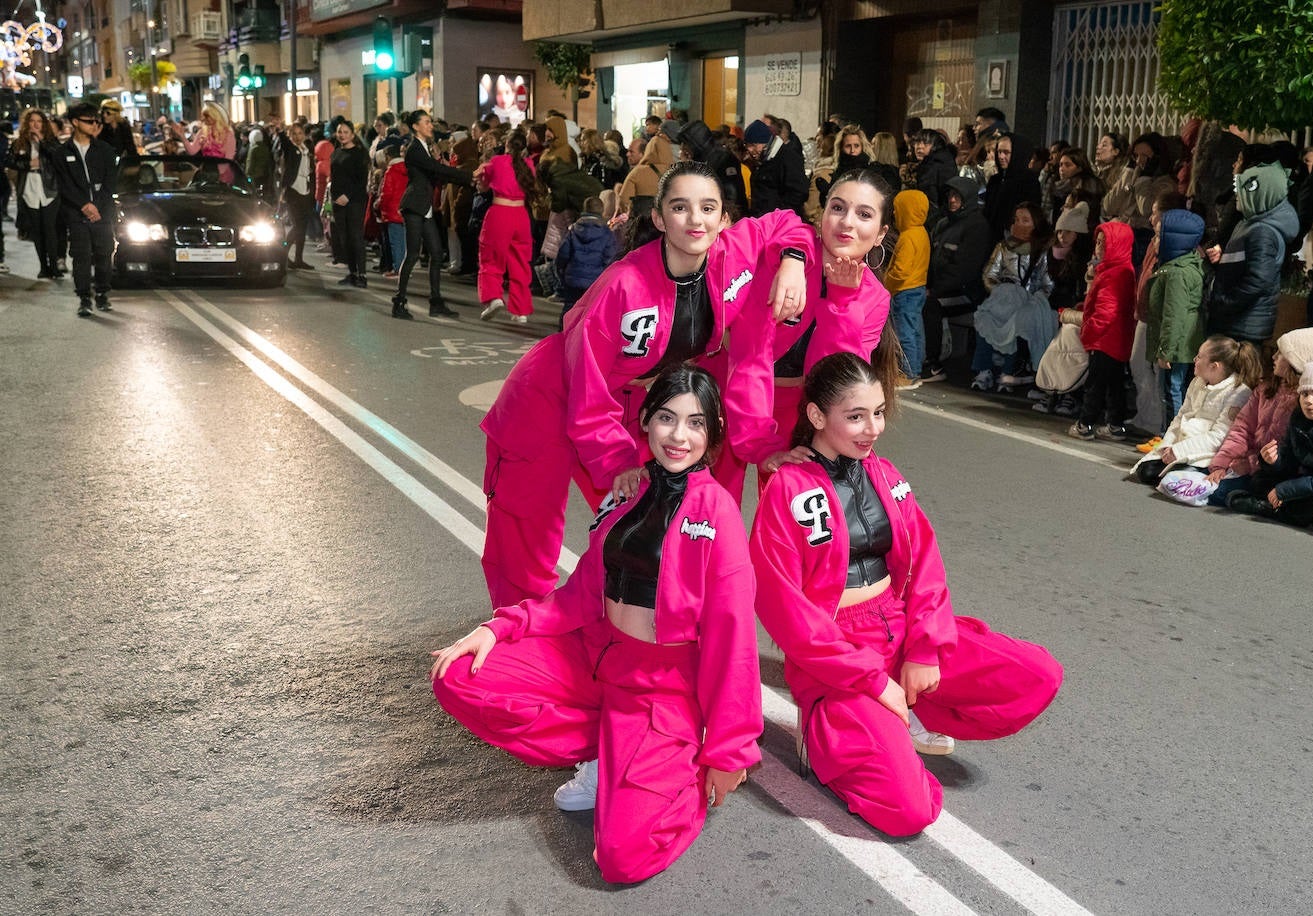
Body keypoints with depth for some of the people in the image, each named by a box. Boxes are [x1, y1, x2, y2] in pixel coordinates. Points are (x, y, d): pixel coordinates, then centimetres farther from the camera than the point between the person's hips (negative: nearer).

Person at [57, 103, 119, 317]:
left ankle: (102, 294, 16)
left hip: (103, 212, 2)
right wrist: (84, 205, -11)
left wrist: (98, 207, -5)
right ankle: (84, 299, -3)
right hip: (76, 213, -1)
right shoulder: (64, 152, 5)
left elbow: (111, 181, 5)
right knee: (81, 256, -5)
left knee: (103, 254, 3)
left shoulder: (105, 150, 10)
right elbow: (65, 185, 0)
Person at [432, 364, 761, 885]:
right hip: (593, 656, 6)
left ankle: (685, 768, 9)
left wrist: (728, 750, -11)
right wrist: (501, 628, -6)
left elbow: (730, 633, -13)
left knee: (624, 857, -22)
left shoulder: (715, 509, -14)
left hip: (666, 687, -6)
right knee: (459, 679, -13)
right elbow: (585, 592, 8)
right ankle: (606, 755, 2)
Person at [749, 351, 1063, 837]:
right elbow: (784, 609, -16)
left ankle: (911, 721, 5)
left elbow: (923, 562, 6)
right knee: (909, 810, -20)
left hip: (901, 629, 6)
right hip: (833, 658, -6)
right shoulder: (787, 490, -14)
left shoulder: (884, 475, 6)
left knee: (1040, 675, -7)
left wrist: (925, 650, -8)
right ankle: (828, 736, 7)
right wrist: (873, 681, -16)